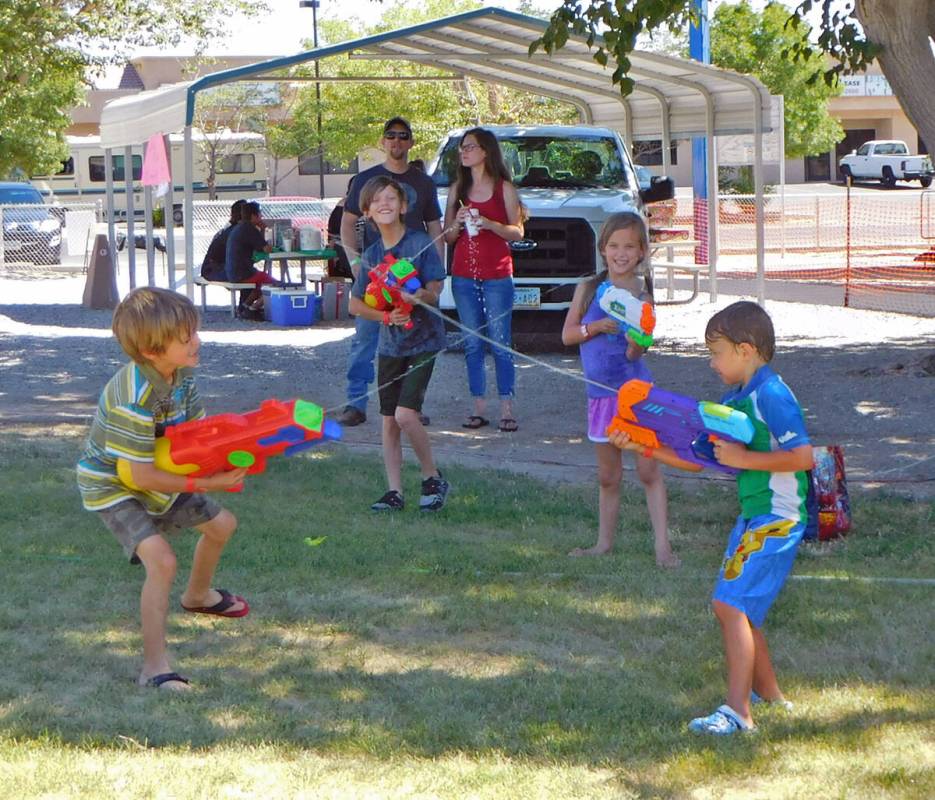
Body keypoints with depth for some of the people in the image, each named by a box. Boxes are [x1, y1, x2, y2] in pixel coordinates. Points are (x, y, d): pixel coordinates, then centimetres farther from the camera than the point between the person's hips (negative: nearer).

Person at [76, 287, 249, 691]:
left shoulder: (181, 373, -11)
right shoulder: (134, 399, -37)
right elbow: (142, 477, -34)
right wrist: (206, 483, -32)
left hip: (160, 475, 9)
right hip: (112, 487, -9)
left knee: (221, 524, 22)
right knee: (161, 559, -27)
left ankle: (198, 596, 52)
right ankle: (154, 667, -19)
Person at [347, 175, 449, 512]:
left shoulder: (420, 243, -9)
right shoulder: (371, 255, 5)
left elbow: (435, 291, -10)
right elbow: (355, 304, 7)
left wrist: (420, 297, -32)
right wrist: (387, 316, -10)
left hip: (422, 341, -5)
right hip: (390, 344, 5)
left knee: (405, 414, -17)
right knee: (389, 422, 5)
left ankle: (433, 478, 1)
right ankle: (394, 491, 12)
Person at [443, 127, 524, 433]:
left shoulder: (504, 188, 2)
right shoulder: (458, 189, 13)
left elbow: (517, 232, -1)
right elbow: (447, 236, 15)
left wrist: (489, 224, -16)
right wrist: (458, 224, -7)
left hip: (497, 275, -4)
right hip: (463, 276, 4)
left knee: (501, 344, -5)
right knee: (472, 345, 4)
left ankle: (507, 409, -2)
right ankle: (479, 407, 7)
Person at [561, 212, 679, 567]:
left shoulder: (642, 297, -8)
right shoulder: (588, 289, 2)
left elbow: (634, 353, -13)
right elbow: (567, 334, -1)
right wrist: (596, 327, -17)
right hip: (600, 392, 4)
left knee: (649, 471, -5)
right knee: (608, 476, 15)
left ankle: (663, 546, -6)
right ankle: (604, 542, 26)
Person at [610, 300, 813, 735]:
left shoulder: (772, 396, -15)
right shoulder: (733, 401, 14)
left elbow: (802, 456, -23)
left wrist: (744, 458, -19)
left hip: (777, 520, -10)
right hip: (752, 518, 10)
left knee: (731, 602, -17)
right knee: (738, 608, 16)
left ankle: (737, 711, -19)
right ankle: (770, 694, 32)